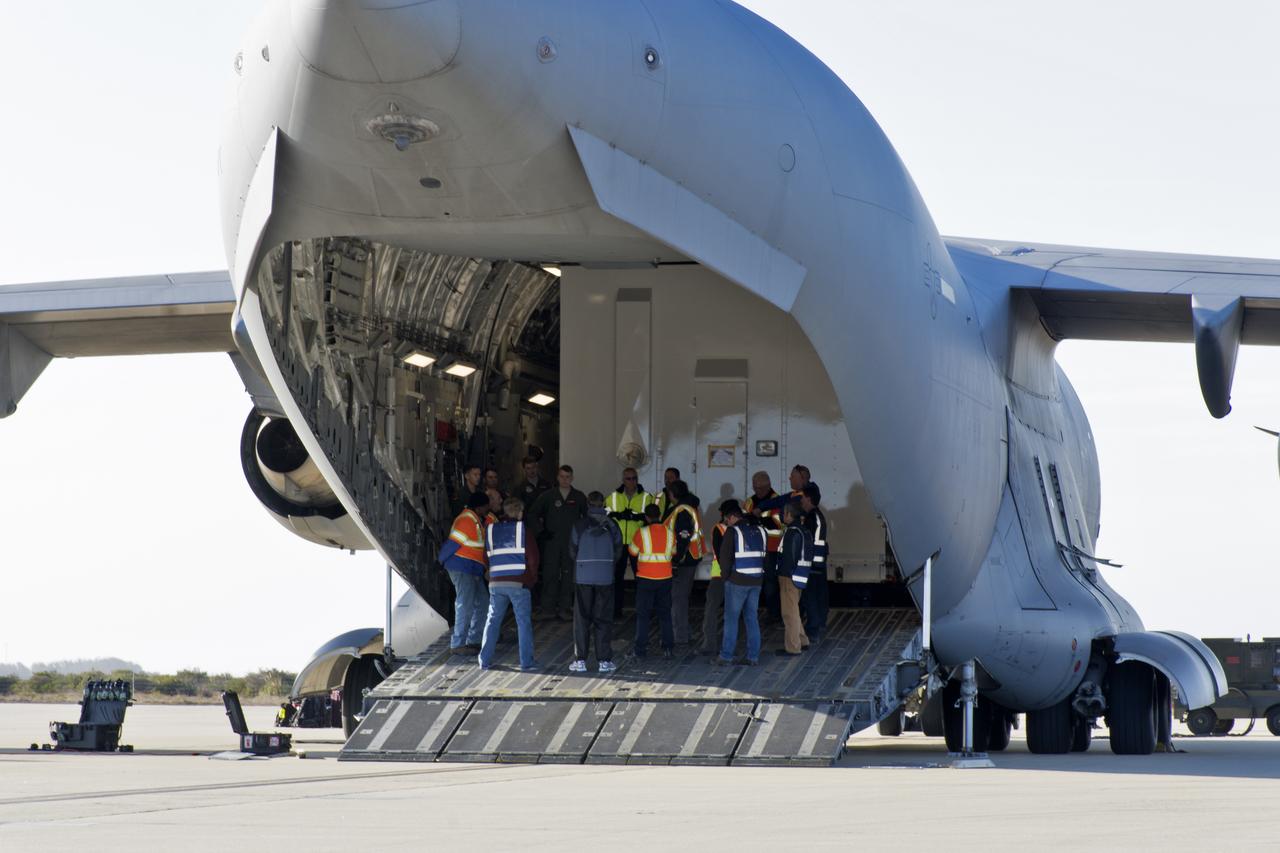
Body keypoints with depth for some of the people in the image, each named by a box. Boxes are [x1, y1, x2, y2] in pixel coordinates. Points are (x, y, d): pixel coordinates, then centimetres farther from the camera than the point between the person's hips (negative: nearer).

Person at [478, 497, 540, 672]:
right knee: (524, 621, 1)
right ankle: (527, 662, -2)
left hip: (496, 583, 4)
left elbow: (487, 557, 11)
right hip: (519, 583, -4)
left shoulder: (491, 531, 9)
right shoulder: (522, 529, -2)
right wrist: (532, 577, 11)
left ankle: (485, 660, 11)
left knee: (493, 620, 13)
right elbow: (533, 556, -2)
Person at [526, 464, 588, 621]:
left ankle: (565, 608, 6)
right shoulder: (547, 496, 6)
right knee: (549, 575, -2)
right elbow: (533, 514, 10)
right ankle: (548, 608, 3)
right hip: (551, 542, 0)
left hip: (571, 542, 0)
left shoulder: (579, 497, 7)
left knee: (568, 576, 0)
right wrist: (540, 531, 1)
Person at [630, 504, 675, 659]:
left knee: (643, 614, 4)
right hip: (665, 579, 3)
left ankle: (641, 650, 1)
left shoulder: (642, 533, -12)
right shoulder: (669, 533, -1)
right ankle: (668, 647, 13)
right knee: (665, 613, 14)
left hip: (646, 579, -3)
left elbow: (633, 551, 1)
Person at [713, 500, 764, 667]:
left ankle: (725, 656, 3)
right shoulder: (759, 531, 8)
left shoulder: (733, 531, -11)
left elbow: (725, 556, -11)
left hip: (737, 582, -6)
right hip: (756, 581, 6)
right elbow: (763, 556, 12)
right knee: (752, 618, 11)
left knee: (731, 618, 2)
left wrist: (726, 575, 3)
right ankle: (753, 657, 10)